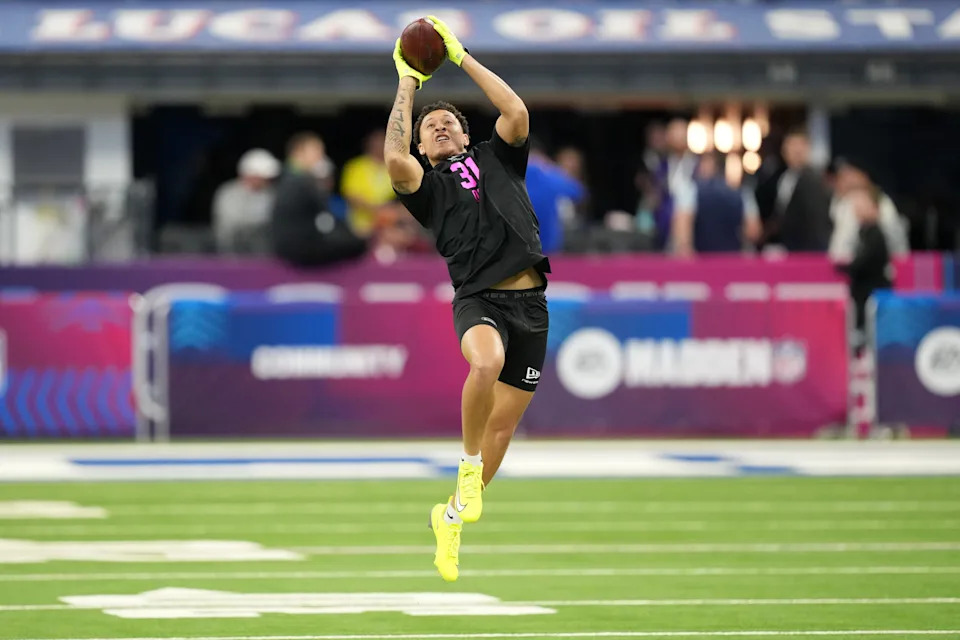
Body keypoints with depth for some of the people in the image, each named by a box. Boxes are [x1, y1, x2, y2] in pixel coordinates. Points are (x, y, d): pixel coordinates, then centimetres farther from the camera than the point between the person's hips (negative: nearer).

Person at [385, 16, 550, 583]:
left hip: (530, 302, 3)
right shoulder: (427, 184, 12)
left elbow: (517, 114, 2)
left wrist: (461, 56, 7)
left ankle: (454, 516, 23)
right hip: (479, 298, -3)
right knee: (486, 364, -37)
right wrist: (408, 83, 0)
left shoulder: (496, 159, 20)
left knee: (505, 420, 6)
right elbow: (394, 159, -10)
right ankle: (469, 465, -16)